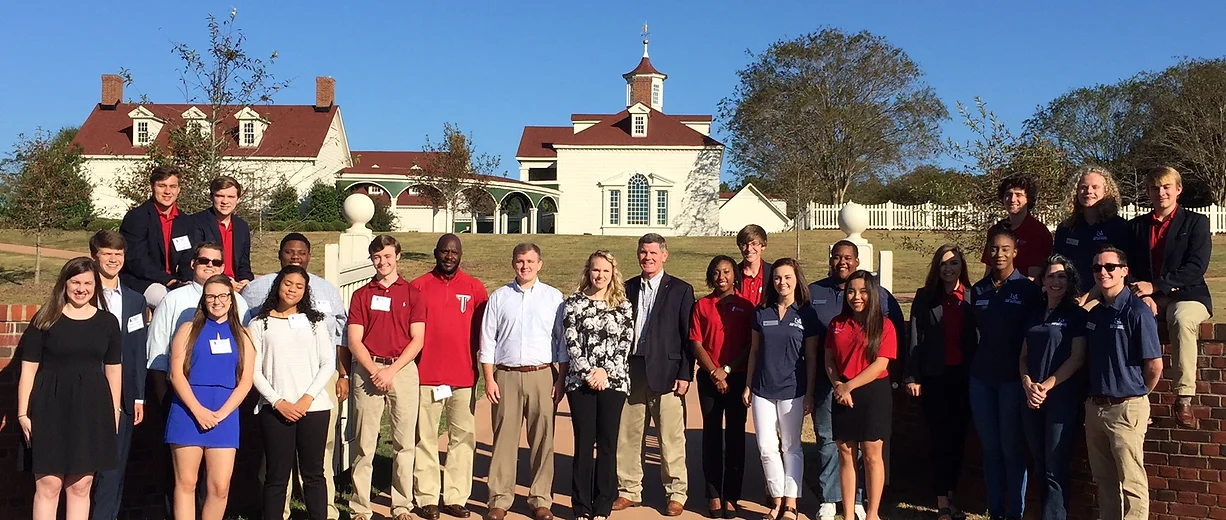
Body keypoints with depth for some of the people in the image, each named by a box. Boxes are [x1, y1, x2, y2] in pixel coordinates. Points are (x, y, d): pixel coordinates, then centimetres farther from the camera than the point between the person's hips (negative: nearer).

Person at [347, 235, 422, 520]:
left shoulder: (411, 292, 7)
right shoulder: (361, 295, 10)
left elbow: (417, 339, 2)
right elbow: (354, 340, 4)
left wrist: (391, 370, -8)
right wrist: (374, 370, -9)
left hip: (403, 369, 0)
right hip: (367, 369, 0)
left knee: (404, 442, 2)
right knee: (364, 442, 0)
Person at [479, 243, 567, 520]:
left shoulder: (554, 297, 6)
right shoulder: (499, 297, 7)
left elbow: (563, 342, 6)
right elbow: (487, 342, 7)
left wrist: (561, 380, 0)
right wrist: (489, 379, 1)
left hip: (542, 375, 0)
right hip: (506, 375, 1)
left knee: (542, 439, 2)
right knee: (504, 438, 2)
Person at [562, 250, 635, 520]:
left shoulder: (623, 306, 6)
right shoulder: (574, 302, 3)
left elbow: (626, 344, 0)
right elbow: (571, 342, -3)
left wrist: (605, 371, -12)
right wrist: (588, 372, -12)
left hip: (613, 381, 1)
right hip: (581, 381, -1)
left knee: (608, 443, 5)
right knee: (584, 443, 3)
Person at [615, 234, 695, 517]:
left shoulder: (681, 290, 1)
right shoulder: (627, 289, 10)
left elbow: (688, 337, -2)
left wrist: (685, 375, -8)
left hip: (666, 373, -3)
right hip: (631, 372, 3)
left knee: (671, 439, 1)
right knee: (627, 436, 7)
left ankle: (676, 493, 14)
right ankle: (629, 491, 20)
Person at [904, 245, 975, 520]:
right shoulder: (925, 298, 3)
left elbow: (979, 337, 1)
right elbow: (914, 339, -1)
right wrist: (912, 377, -7)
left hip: (963, 376, 2)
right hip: (934, 377, -1)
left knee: (958, 437, 8)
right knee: (940, 438, 0)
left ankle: (950, 495, 20)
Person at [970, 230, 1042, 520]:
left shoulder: (1027, 289, -3)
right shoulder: (978, 290, 10)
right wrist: (974, 364, 10)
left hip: (1013, 377, -4)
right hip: (981, 377, 4)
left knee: (1012, 449, 0)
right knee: (990, 448, 8)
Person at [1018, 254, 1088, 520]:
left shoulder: (1076, 315, -2)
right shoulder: (1035, 314, 14)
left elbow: (1077, 358, -9)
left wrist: (1047, 386, -15)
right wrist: (1027, 383, -4)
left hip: (1062, 398, -5)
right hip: (1032, 399, 6)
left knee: (1055, 470, -3)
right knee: (1040, 466, 11)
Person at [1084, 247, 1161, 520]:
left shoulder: (1137, 311, -11)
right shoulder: (1094, 313, 10)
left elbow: (1155, 366, -11)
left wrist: (1136, 396, 3)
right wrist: (1096, 397, 11)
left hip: (1125, 408, -7)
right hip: (1095, 406, 7)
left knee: (1131, 483, -1)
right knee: (1104, 479, 16)